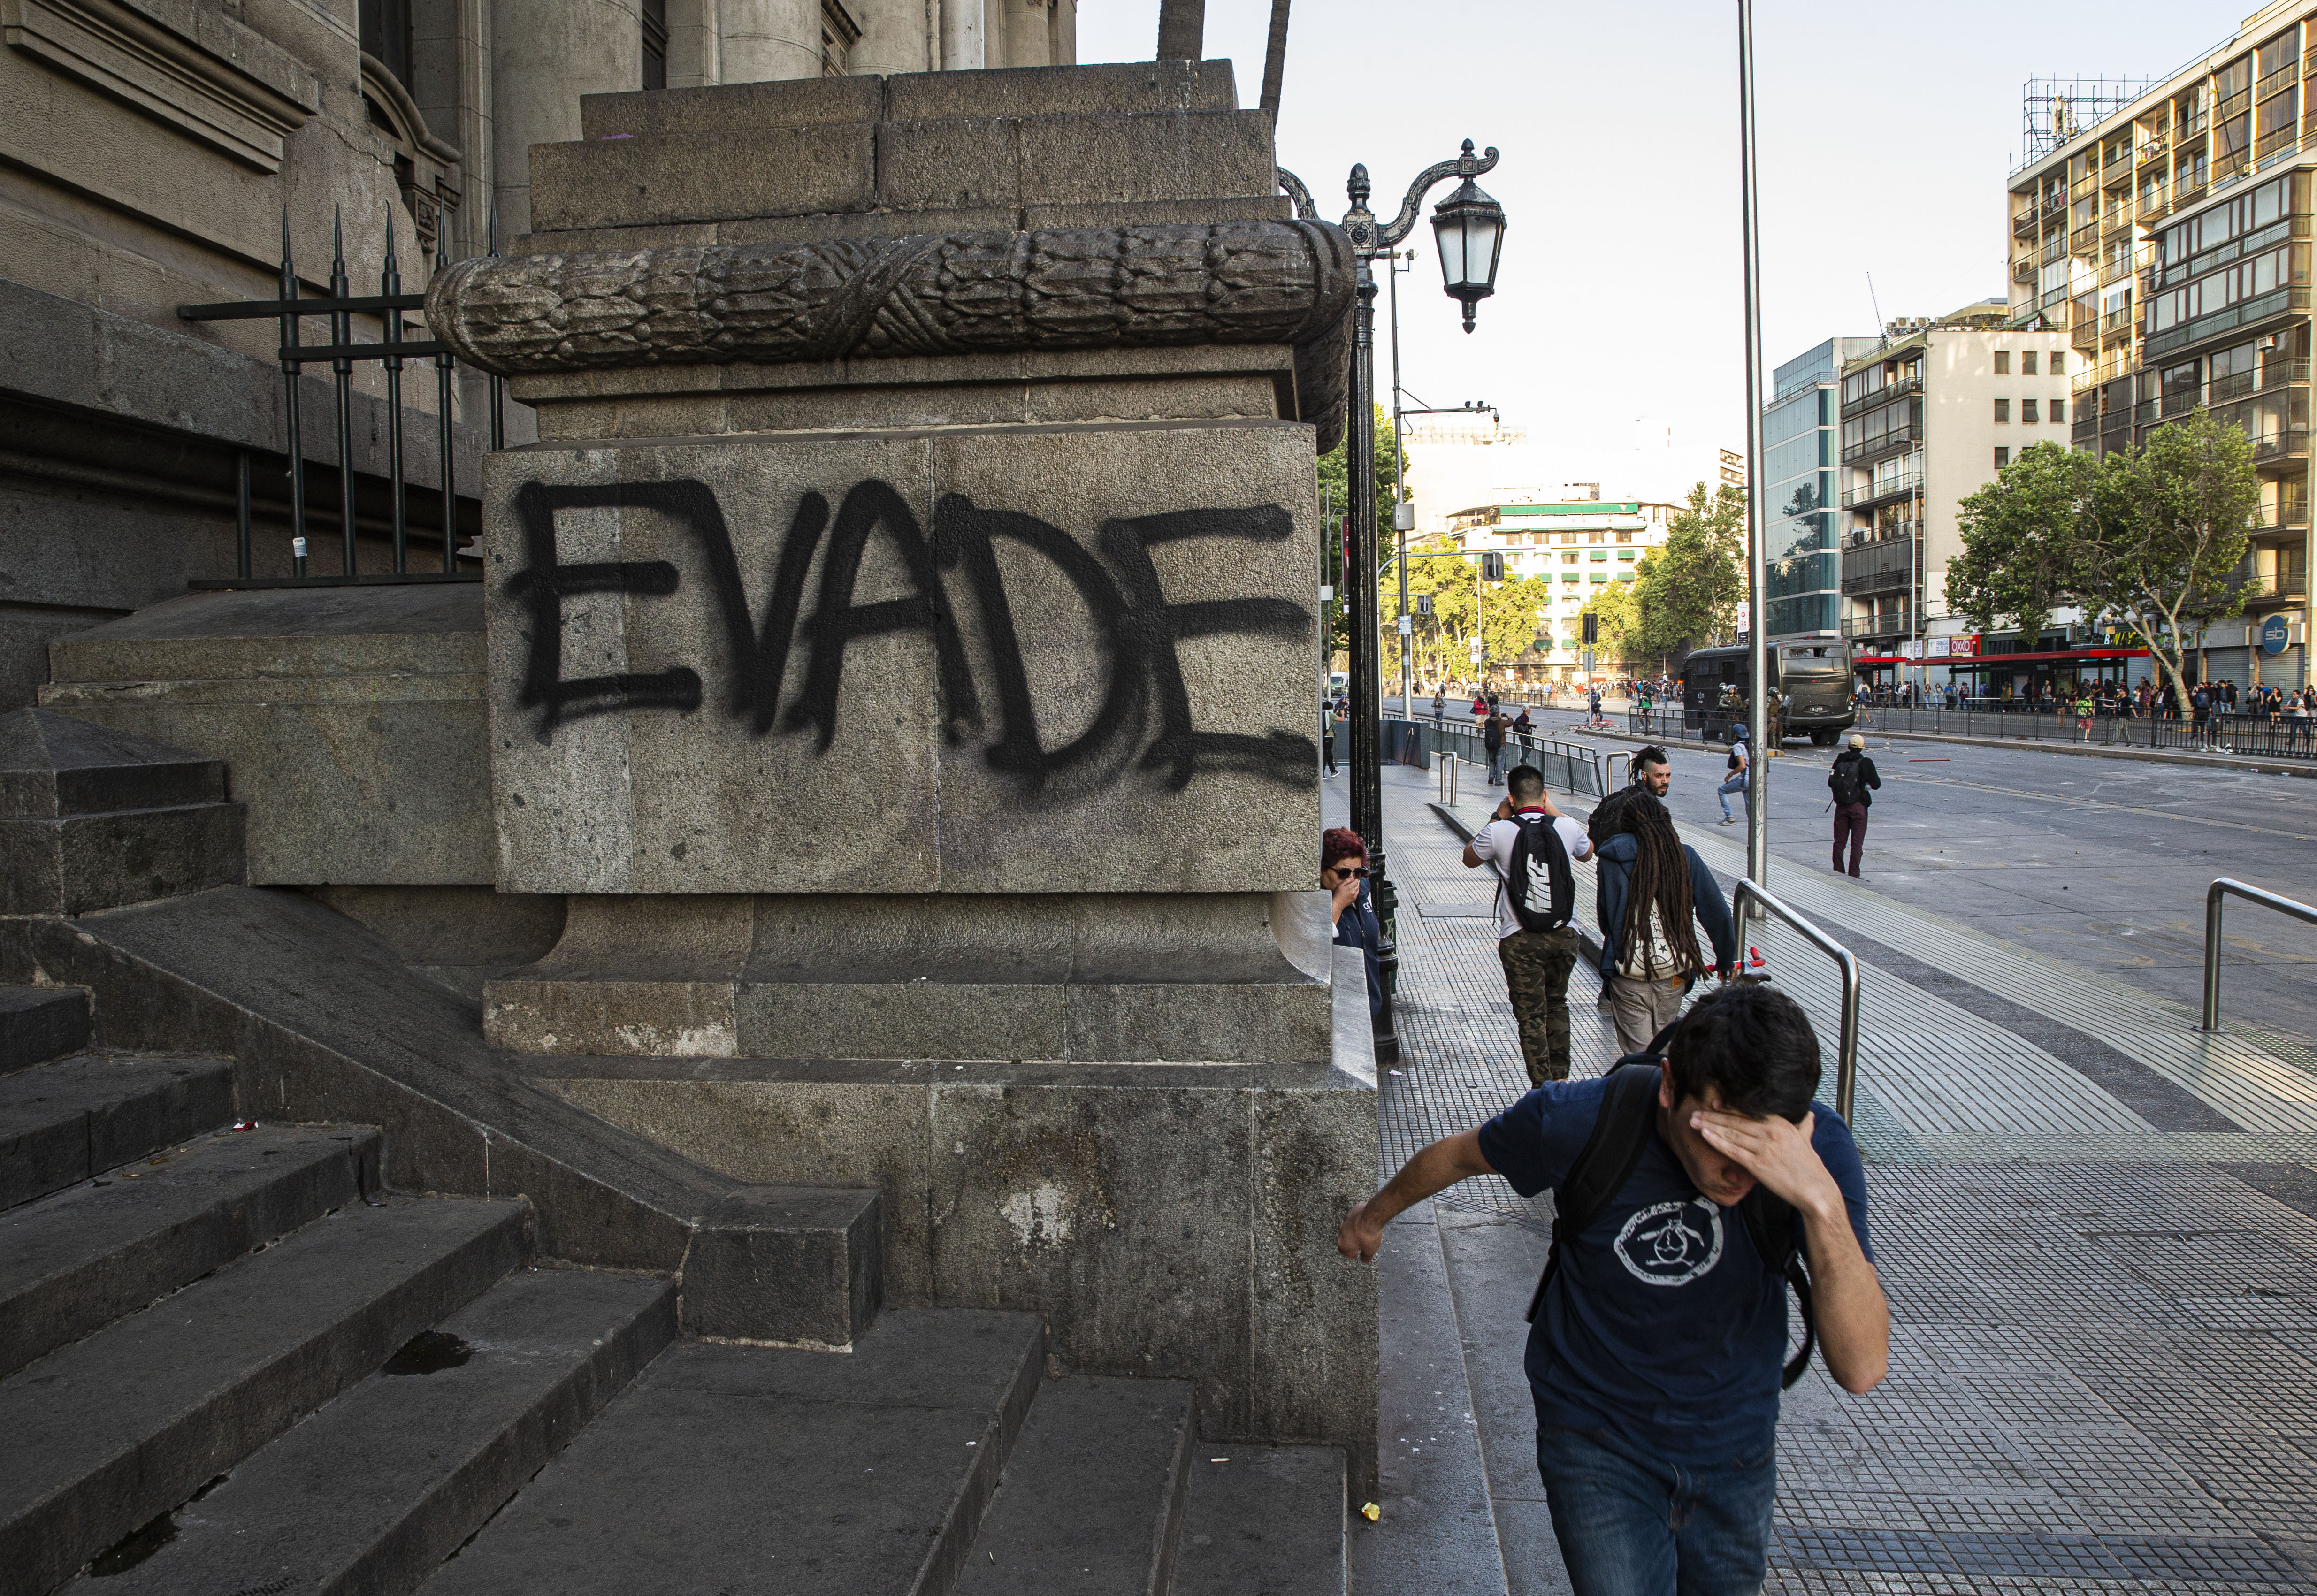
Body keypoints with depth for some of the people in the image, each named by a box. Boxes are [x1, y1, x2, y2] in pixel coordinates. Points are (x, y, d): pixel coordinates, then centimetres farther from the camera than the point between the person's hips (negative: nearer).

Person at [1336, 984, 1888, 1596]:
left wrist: (1822, 1200, -47)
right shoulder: (1579, 1120, -27)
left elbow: (1863, 1369, -31)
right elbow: (1461, 1155, -3)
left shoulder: (1816, 1144, -25)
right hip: (1599, 1442, -2)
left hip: (1735, 1448, 2)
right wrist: (1374, 1214, 15)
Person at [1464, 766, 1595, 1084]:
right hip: (1565, 934, 3)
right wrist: (1554, 813, 21)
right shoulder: (1567, 827, -3)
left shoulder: (1499, 832, -12)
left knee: (1531, 1015, 5)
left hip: (1520, 939, -3)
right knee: (1557, 1004, 22)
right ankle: (1560, 1079, 29)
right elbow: (1587, 854, 22)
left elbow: (1470, 859, 10)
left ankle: (1543, 1089, 6)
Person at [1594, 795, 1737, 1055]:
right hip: (1674, 974, 2)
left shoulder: (1611, 861, -5)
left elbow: (1605, 919, 0)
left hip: (1629, 976, -2)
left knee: (1639, 1054, 6)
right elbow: (1717, 913, 2)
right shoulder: (1685, 856, 0)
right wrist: (1726, 960, 15)